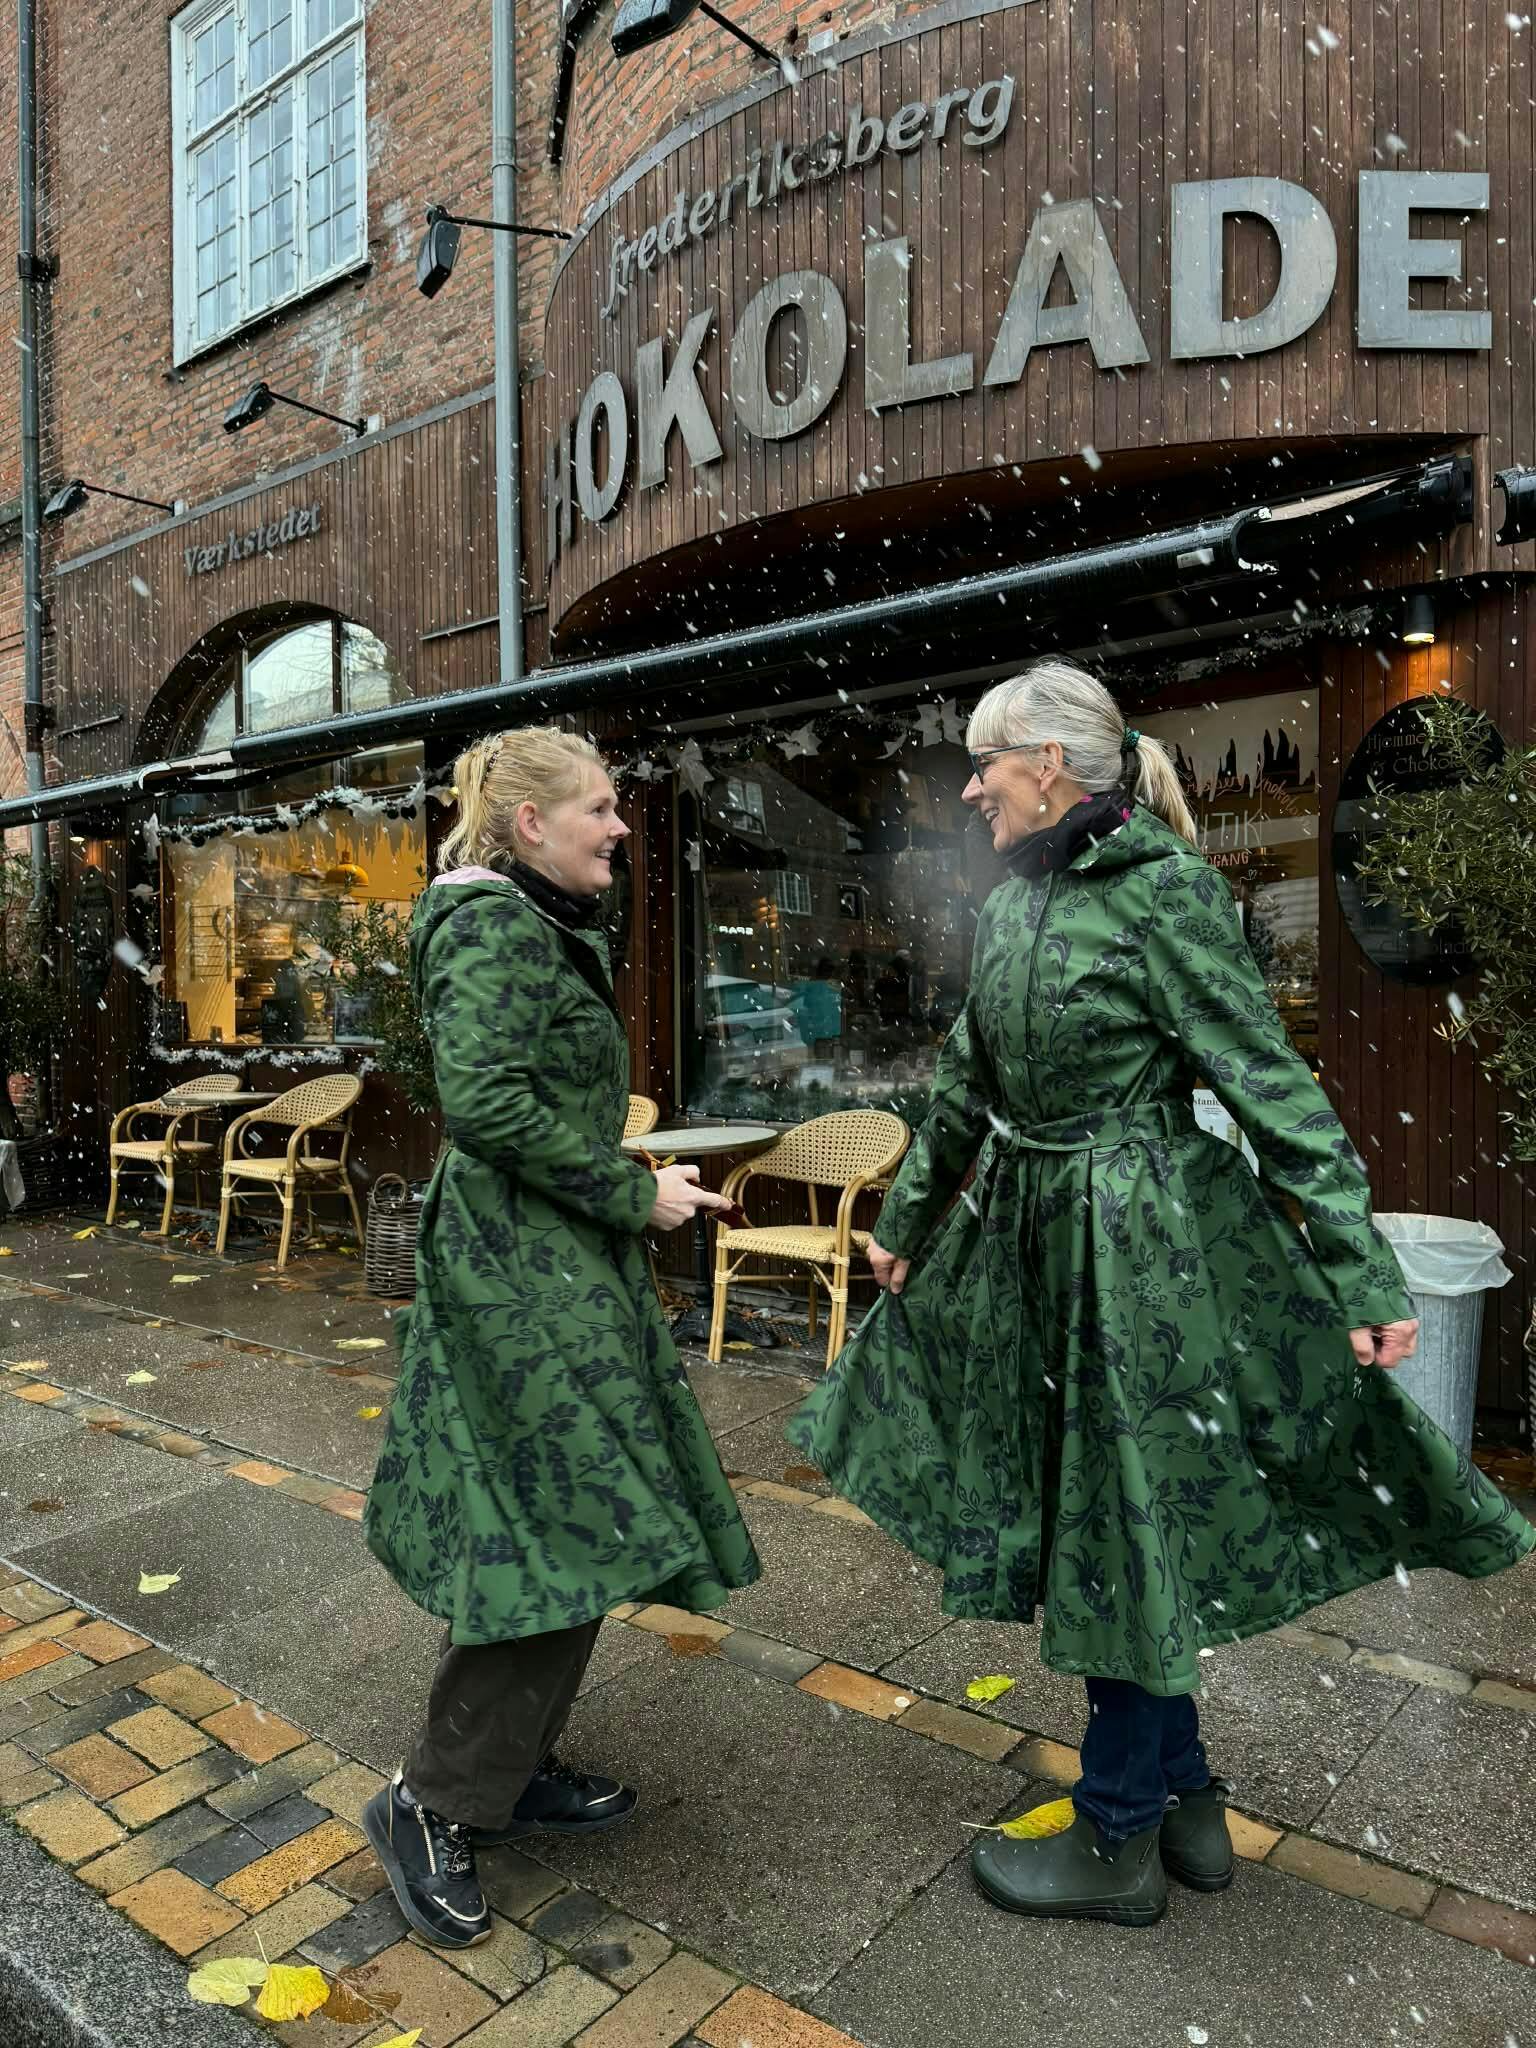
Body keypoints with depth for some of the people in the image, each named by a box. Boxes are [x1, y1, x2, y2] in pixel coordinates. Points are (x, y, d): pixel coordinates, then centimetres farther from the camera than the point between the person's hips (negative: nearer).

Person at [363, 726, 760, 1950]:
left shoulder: (543, 927, 15)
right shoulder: (494, 926, -16)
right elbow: (485, 1101, -27)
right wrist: (633, 1191, -20)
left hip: (558, 1260, 10)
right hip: (522, 1266, -10)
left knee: (562, 1525, 16)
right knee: (568, 1529, -5)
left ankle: (512, 1768, 31)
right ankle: (433, 1807, 12)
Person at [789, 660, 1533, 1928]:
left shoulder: (1162, 891, -14)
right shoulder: (1013, 907, 8)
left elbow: (1272, 1085, -15)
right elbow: (963, 1090, 17)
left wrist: (1363, 1277, -16)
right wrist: (906, 1224, 25)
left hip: (1141, 1242, -8)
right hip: (1029, 1240, 8)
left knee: (1120, 1533, 5)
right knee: (1089, 1524, 17)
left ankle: (1118, 1844, 27)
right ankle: (1189, 1801, 37)